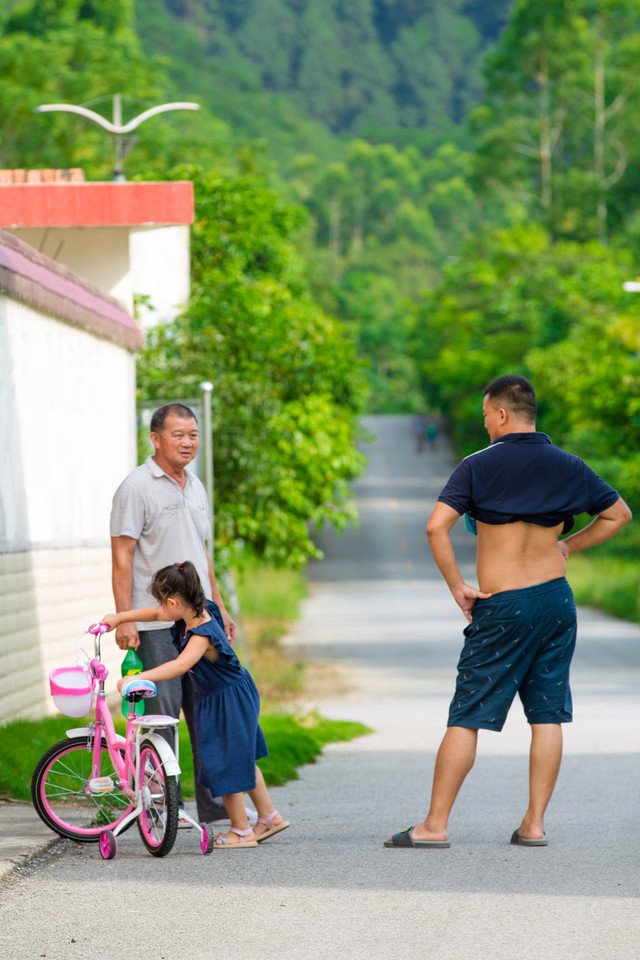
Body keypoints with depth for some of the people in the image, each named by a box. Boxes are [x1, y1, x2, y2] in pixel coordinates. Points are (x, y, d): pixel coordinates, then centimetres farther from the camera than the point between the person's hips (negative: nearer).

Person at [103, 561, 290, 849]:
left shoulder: (203, 634, -33)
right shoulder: (196, 613, -4)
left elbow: (180, 665, -48)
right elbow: (155, 614, 11)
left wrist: (138, 678, -53)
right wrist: (119, 617, 12)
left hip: (228, 703, -10)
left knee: (226, 765, 0)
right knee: (241, 759, 21)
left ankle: (241, 831, 12)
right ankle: (269, 817, 33)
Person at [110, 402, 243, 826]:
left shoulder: (195, 487, 16)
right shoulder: (136, 488, -7)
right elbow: (122, 557, -11)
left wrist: (219, 607, 20)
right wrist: (125, 619, -17)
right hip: (154, 624, -7)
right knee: (162, 714, -6)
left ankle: (216, 802, 15)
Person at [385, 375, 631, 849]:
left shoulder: (479, 466, -7)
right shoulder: (568, 467, 5)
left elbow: (436, 526, -17)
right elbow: (619, 514, 17)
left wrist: (457, 586, -9)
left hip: (500, 608, -4)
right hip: (556, 598, 4)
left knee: (466, 717, -1)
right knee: (548, 716, 8)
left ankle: (435, 824, 0)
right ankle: (534, 824, 7)